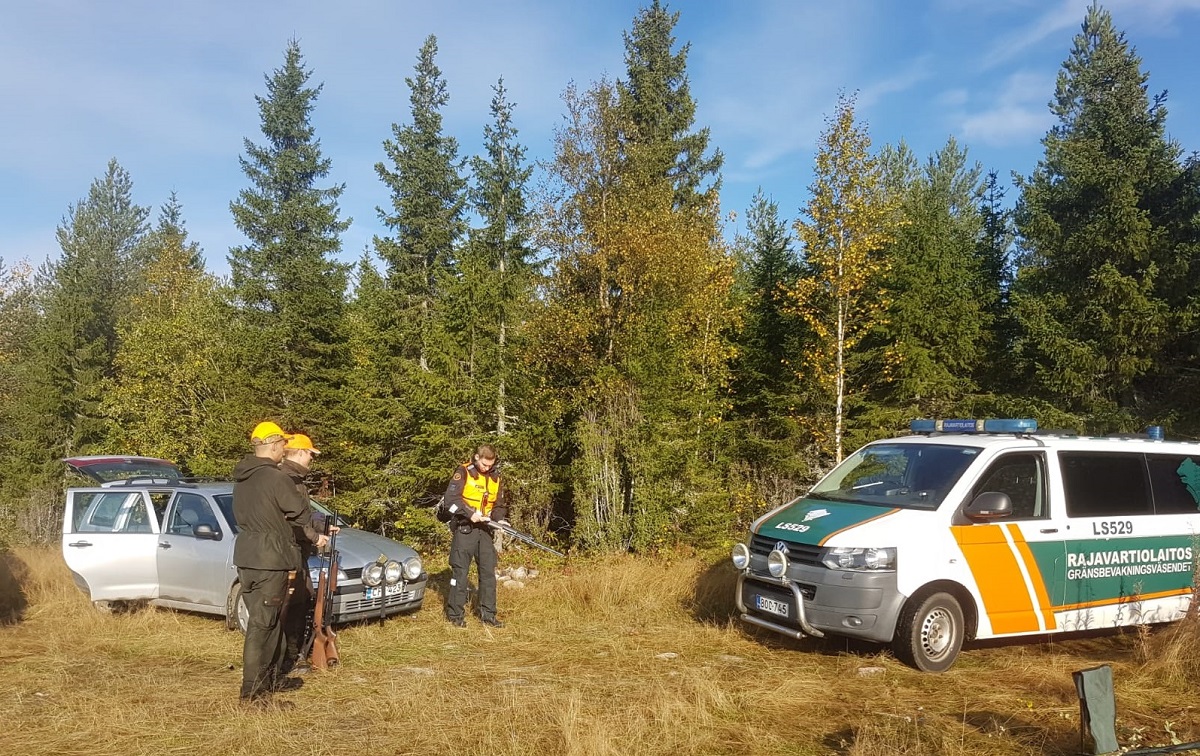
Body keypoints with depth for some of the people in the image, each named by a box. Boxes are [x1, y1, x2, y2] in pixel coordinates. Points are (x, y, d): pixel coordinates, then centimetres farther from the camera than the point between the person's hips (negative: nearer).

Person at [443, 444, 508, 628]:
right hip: (464, 529, -5)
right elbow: (451, 499, -15)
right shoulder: (464, 472, -7)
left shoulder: (495, 477, 9)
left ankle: (488, 614, 14)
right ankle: (455, 614, 8)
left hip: (484, 529, 5)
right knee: (460, 571, -2)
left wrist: (501, 519, -5)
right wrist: (470, 514, -22)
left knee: (488, 572, 6)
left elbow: (499, 504, 15)